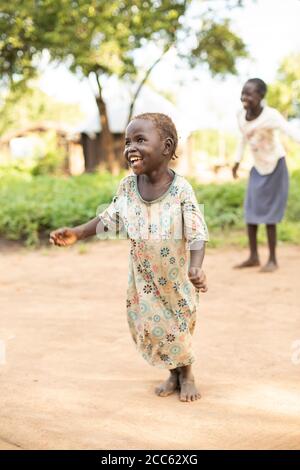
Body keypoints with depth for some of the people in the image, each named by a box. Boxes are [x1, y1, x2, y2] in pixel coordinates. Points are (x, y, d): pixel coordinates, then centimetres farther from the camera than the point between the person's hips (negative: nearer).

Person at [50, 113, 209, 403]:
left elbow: (196, 233, -25)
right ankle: (173, 374, 33)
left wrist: (195, 268, -40)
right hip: (144, 275, 4)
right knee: (149, 324, 9)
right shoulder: (128, 186, -10)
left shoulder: (180, 189, -23)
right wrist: (77, 233, -8)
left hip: (176, 274, -3)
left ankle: (186, 374, 36)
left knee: (181, 323, 10)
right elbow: (109, 219, 2)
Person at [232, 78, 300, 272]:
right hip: (258, 167, 6)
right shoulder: (241, 116, -5)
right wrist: (237, 161, 20)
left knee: (269, 214, -4)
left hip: (275, 165, -6)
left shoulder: (271, 115, -24)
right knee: (251, 211, 5)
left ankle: (273, 259, 8)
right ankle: (254, 256, 16)